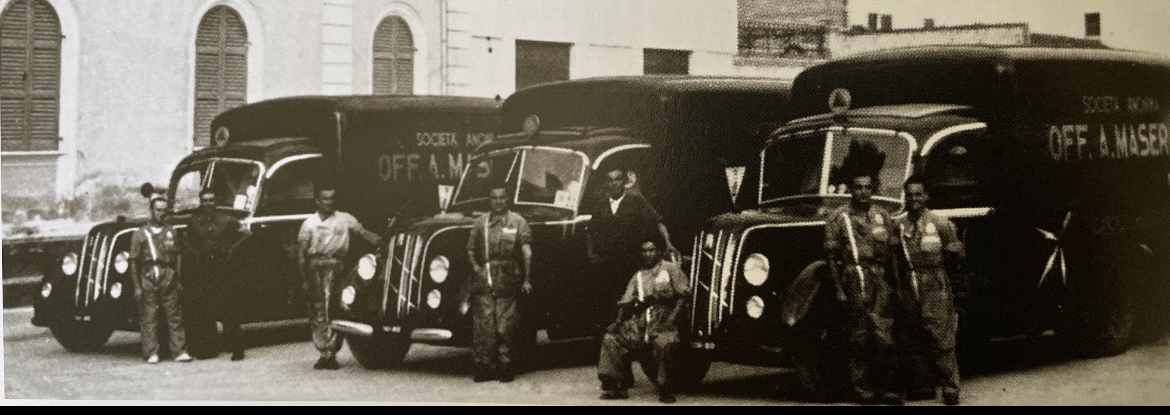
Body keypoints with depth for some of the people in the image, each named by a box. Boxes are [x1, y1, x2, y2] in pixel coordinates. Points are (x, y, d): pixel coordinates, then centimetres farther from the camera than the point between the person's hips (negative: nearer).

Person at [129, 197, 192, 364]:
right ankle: (151, 353, 0)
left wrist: (178, 281, 9)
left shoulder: (170, 231, 14)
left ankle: (180, 351, -1)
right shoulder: (141, 233, 4)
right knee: (149, 317, -3)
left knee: (174, 315, -1)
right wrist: (137, 287, -4)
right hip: (148, 277, -2)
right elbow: (133, 261, 2)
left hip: (168, 277, 2)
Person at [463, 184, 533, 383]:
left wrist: (527, 279, -7)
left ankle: (505, 366, 4)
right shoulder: (480, 223, 14)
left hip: (507, 282, -2)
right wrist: (475, 266, -1)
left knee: (506, 327, -4)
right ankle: (483, 366, 1)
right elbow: (470, 249, 18)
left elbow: (527, 251, 0)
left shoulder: (517, 222, 6)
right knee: (483, 325, -4)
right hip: (484, 281, 2)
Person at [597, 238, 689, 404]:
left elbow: (683, 295, -2)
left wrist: (672, 318, -14)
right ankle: (615, 386, -5)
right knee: (611, 339, -10)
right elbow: (626, 302, 17)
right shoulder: (638, 276, 21)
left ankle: (665, 390, -20)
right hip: (639, 322, 5)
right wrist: (619, 320, -1)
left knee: (664, 343, -35)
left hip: (662, 321, -5)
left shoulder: (670, 269, 7)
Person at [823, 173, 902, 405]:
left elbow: (892, 253, 16)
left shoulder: (881, 216, 14)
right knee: (859, 338, -1)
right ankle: (863, 391, 5)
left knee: (885, 337, -5)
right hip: (854, 280, -2)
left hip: (880, 279, 2)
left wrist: (896, 284, 11)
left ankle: (888, 389, 2)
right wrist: (839, 289, -4)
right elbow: (832, 255, 3)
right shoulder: (838, 218, 4)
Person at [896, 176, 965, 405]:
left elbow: (957, 254, 6)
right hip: (908, 289, 4)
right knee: (913, 340, 6)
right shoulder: (899, 226, 10)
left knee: (941, 338, -9)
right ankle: (923, 386, 15)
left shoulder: (940, 223, 2)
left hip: (935, 287, -4)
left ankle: (950, 388, -5)